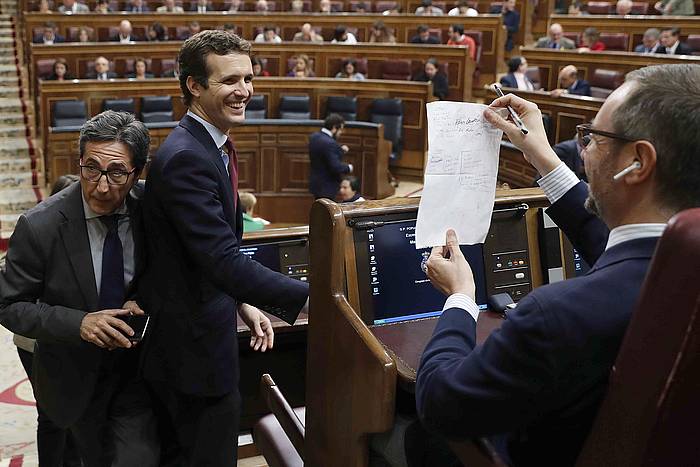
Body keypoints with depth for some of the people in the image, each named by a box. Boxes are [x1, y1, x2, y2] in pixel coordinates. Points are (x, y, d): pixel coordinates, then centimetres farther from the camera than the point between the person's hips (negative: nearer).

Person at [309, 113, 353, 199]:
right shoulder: (329, 143, -25)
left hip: (315, 183, 9)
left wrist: (340, 150, 7)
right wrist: (349, 167, -8)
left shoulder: (314, 136, 3)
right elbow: (336, 167, -26)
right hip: (326, 187, -9)